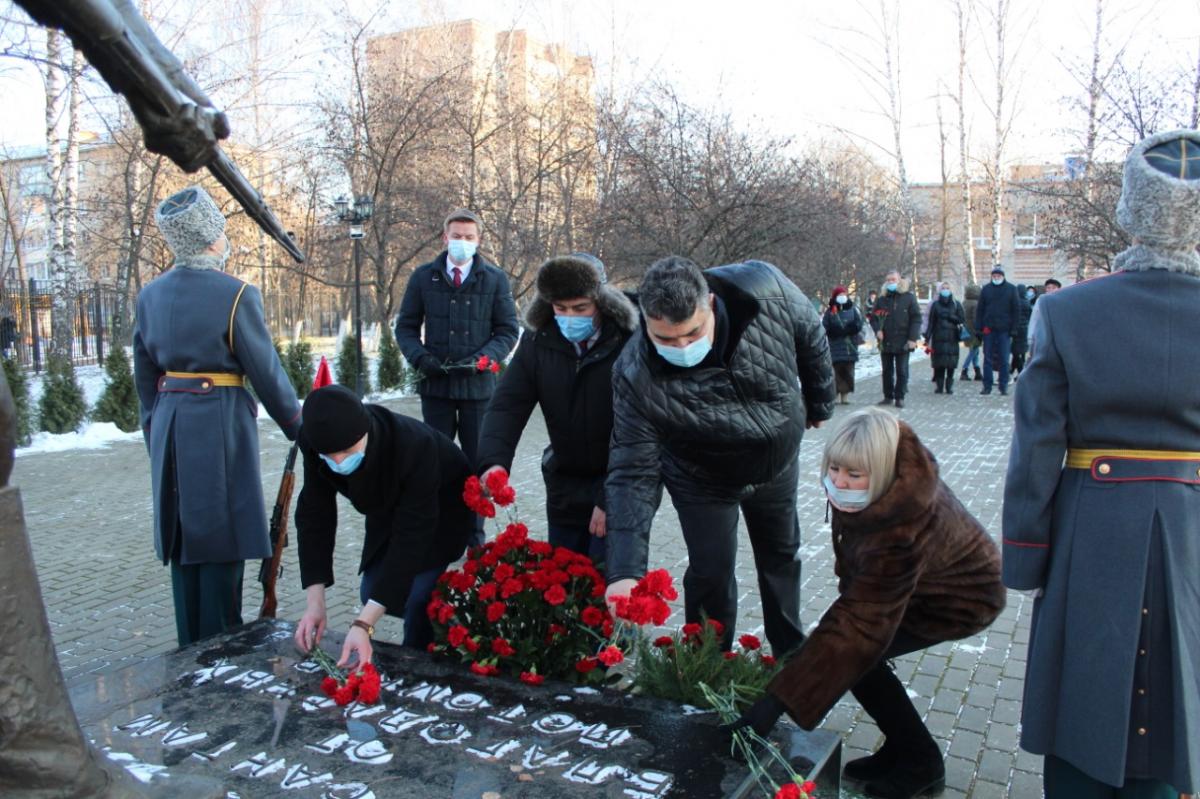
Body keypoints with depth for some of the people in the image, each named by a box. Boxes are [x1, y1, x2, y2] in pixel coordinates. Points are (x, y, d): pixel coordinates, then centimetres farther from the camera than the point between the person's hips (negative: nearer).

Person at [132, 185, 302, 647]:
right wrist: (297, 425, 5)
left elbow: (145, 375, 12)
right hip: (221, 421, -6)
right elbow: (266, 372, -8)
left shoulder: (150, 295, 6)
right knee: (220, 539, 2)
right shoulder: (236, 295, -12)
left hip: (169, 423, 6)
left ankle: (190, 648, 26)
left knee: (183, 539, 15)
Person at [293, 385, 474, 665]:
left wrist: (363, 625, -46)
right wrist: (315, 603, -27)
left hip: (442, 506, -5)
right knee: (372, 593, 4)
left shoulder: (414, 448, -44)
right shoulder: (316, 441, -29)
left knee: (415, 594, -20)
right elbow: (314, 513, -21)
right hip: (389, 505, 6)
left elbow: (410, 537, -42)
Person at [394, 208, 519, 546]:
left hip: (478, 384, -1)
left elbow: (508, 330, 2)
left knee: (478, 463, 7)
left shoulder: (495, 278, 1)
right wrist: (420, 357, -10)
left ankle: (475, 536, 20)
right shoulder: (424, 276, 5)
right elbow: (405, 326, 9)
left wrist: (482, 358, -15)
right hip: (435, 385, 1)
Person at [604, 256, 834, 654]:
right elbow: (633, 473, -32)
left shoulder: (768, 291, -33)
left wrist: (819, 404, 5)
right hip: (704, 483, -3)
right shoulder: (635, 376, -36)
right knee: (711, 576, 0)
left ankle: (792, 656, 46)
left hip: (779, 464, 3)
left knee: (782, 557, 21)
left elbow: (812, 338, -10)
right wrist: (625, 571, -39)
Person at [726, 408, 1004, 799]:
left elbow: (860, 625, -44)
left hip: (961, 596, -8)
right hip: (918, 573, 8)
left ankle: (919, 762, 6)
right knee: (837, 640, 0)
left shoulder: (901, 530, -43)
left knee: (854, 651, -16)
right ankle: (903, 748, 16)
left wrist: (777, 701, -46)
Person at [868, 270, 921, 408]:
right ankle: (888, 396, 17)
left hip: (903, 342, -3)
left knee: (902, 371, 1)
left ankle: (900, 397, 8)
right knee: (887, 371, 10)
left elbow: (916, 318, -3)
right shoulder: (881, 300, 9)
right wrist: (877, 330, -7)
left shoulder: (909, 298, 0)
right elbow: (873, 317, 13)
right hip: (885, 342, 3)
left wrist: (912, 338, -11)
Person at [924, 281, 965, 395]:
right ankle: (939, 386, 2)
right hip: (938, 338, 0)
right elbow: (931, 322, 6)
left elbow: (962, 319, 6)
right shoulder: (935, 305, 11)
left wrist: (950, 317, -8)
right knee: (939, 364, -4)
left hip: (952, 339, 0)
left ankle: (949, 386, 2)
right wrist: (927, 337, 1)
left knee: (951, 364, -5)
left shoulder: (956, 304, 10)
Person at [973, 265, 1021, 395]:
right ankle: (987, 386, 7)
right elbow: (979, 309, 7)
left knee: (1004, 359, 1)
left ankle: (1004, 386, 8)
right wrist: (979, 327, -2)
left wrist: (1013, 328, -4)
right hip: (989, 329, 1)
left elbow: (1016, 310, 3)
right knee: (988, 358, 3)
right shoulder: (986, 289, 8)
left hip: (1004, 330, -1)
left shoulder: (1011, 289, 4)